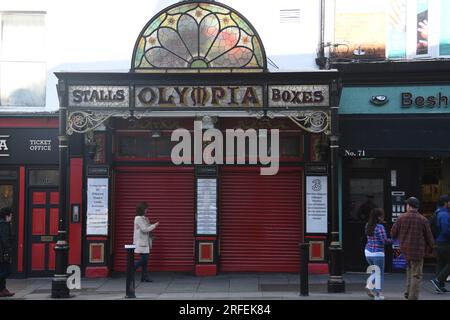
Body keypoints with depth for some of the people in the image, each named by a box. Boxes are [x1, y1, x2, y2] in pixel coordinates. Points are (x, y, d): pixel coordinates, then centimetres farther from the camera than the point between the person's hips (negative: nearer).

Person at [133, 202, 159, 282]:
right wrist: (154, 225, -11)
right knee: (144, 259, -10)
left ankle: (144, 277, 10)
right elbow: (144, 229, -18)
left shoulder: (144, 218, 16)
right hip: (141, 242, -9)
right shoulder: (138, 218, -13)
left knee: (145, 260, 8)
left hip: (145, 242, 9)